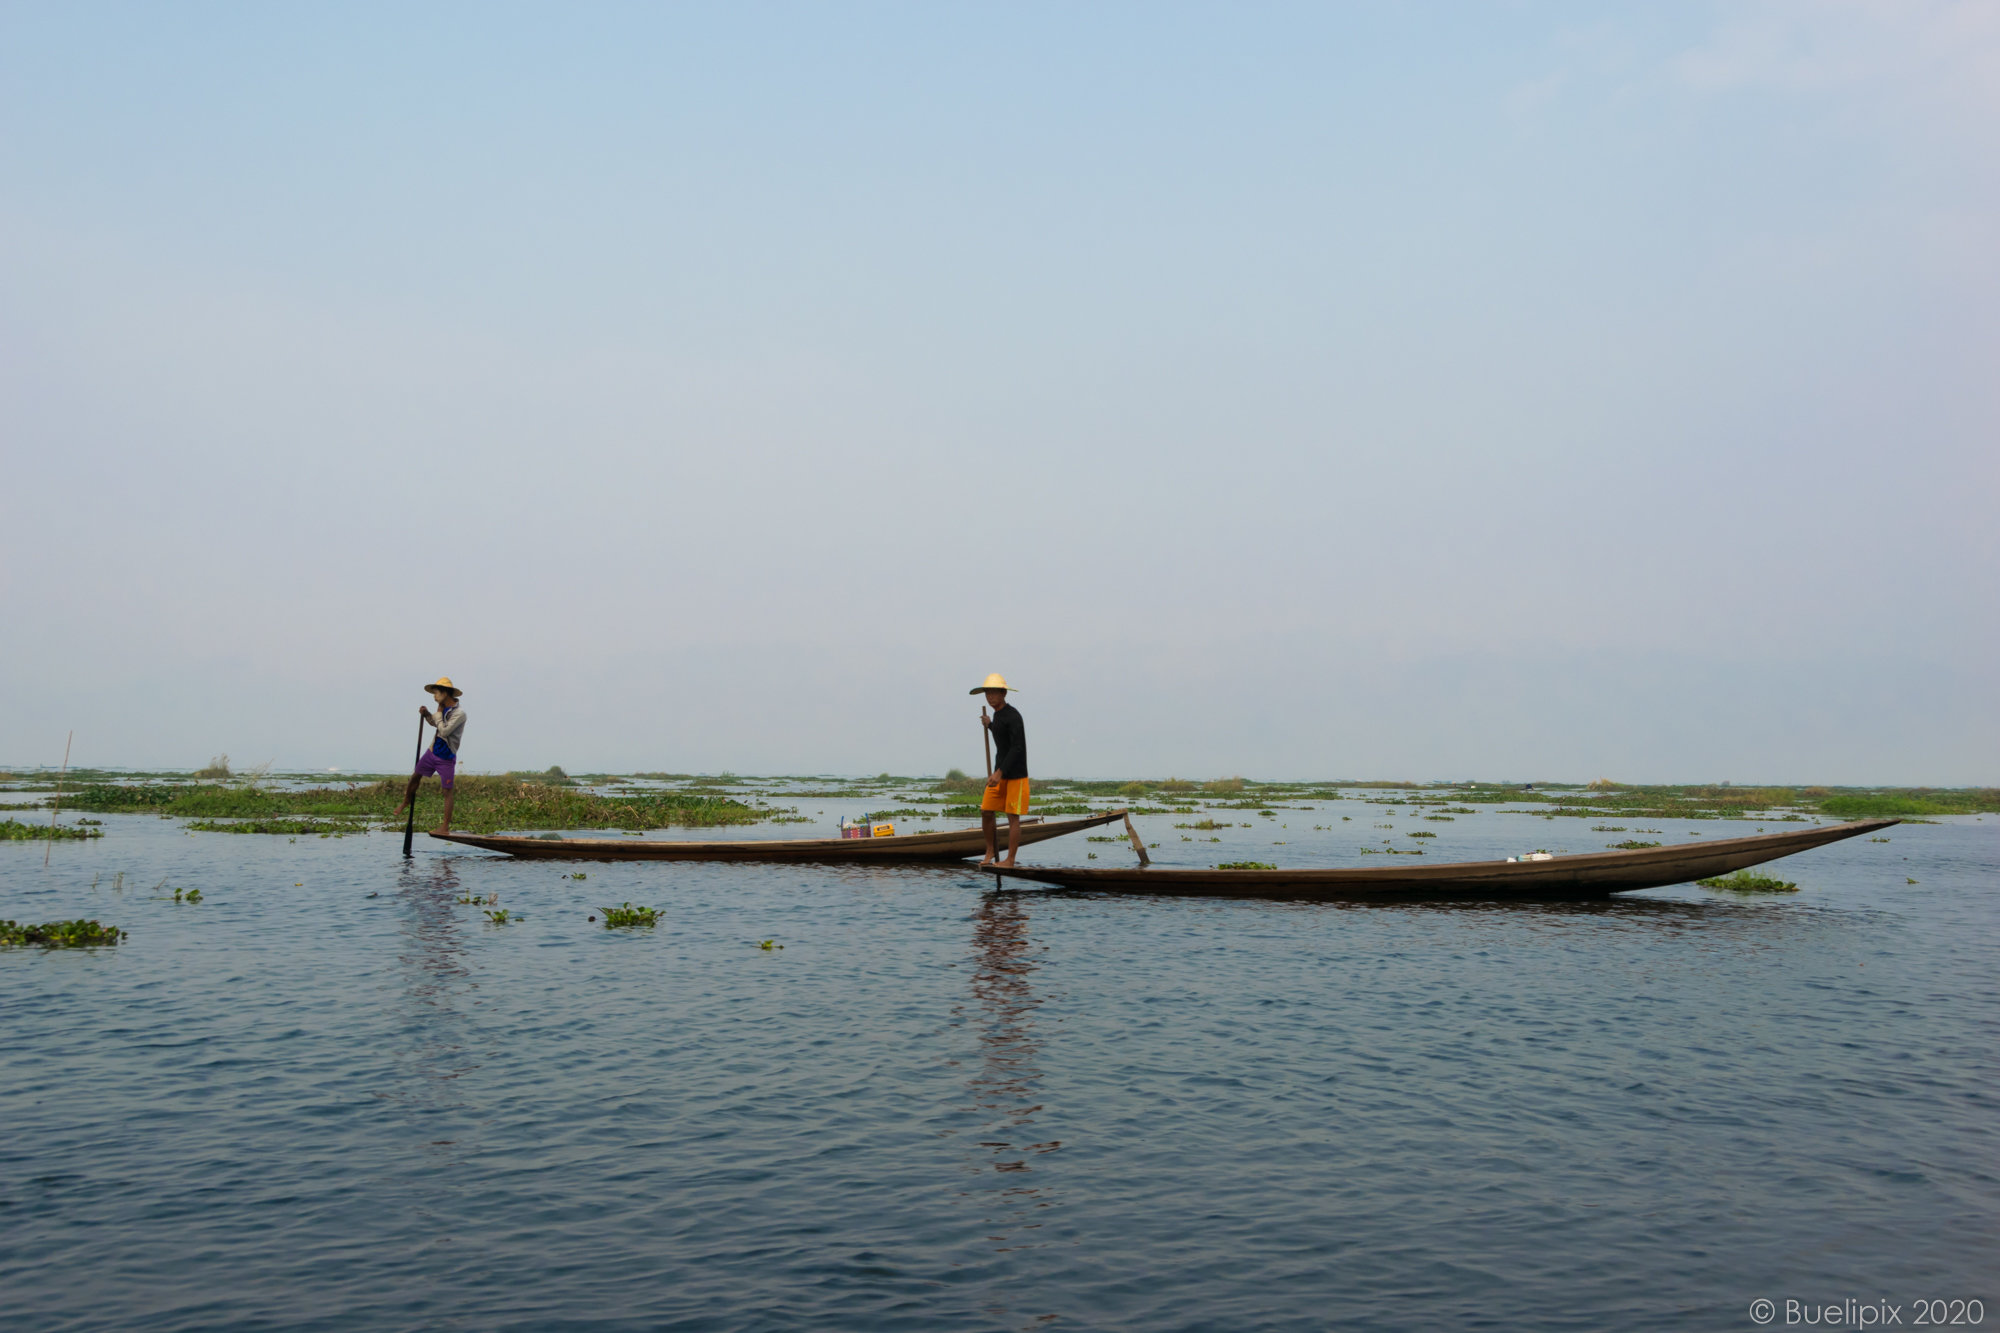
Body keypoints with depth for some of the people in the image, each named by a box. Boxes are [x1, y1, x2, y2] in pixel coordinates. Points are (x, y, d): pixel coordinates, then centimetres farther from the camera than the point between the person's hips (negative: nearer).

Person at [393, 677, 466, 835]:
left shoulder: (459, 713, -23)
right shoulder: (444, 708, 3)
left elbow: (444, 731, -29)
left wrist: (439, 713, -17)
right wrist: (426, 714, 2)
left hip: (446, 758, -8)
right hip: (433, 751, 8)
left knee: (447, 792, -2)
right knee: (415, 777, 21)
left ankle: (445, 827, 3)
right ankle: (406, 801, 48)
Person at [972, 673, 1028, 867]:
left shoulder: (1012, 716, -15)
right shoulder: (997, 714, 12)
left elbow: (1017, 747, -22)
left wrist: (1000, 772, -27)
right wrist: (990, 725, 29)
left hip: (1016, 774, -8)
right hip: (1000, 773, 8)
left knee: (1013, 817, -3)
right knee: (986, 811, 6)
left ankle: (1010, 860, 1)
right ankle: (991, 852, 20)